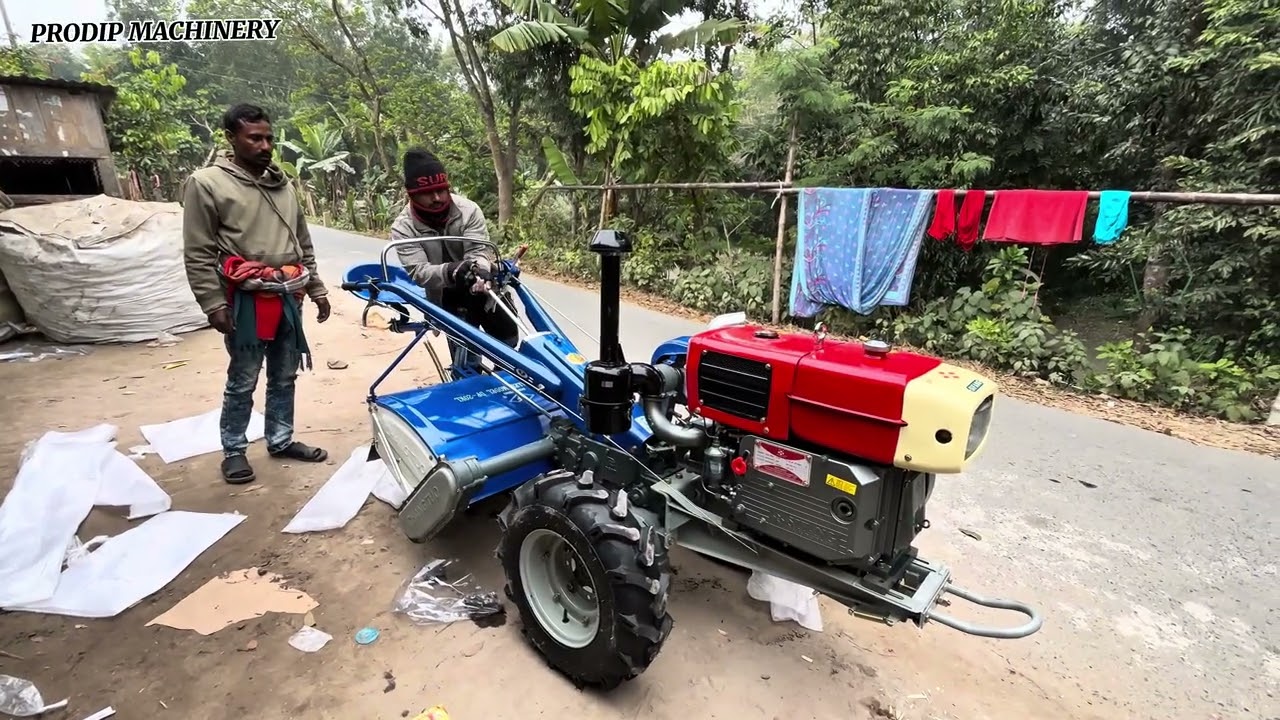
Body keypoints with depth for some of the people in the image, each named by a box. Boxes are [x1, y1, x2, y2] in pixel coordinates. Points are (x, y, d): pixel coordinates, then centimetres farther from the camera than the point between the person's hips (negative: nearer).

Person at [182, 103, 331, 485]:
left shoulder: (282, 184, 15)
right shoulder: (207, 183, -3)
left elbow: (304, 244, 19)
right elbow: (199, 254, -6)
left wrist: (317, 289, 15)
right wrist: (214, 304, -12)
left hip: (288, 297, 6)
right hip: (247, 300, -5)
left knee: (284, 377, 13)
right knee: (242, 382, 3)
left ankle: (281, 440, 27)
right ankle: (234, 451, 18)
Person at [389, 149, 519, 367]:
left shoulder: (468, 210, -17)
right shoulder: (403, 228, -17)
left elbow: (479, 250, -24)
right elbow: (418, 271, -27)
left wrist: (480, 270, -49)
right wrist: (449, 272, -49)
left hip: (482, 287, 2)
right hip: (449, 299, -1)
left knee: (509, 340, 15)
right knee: (465, 359, -5)